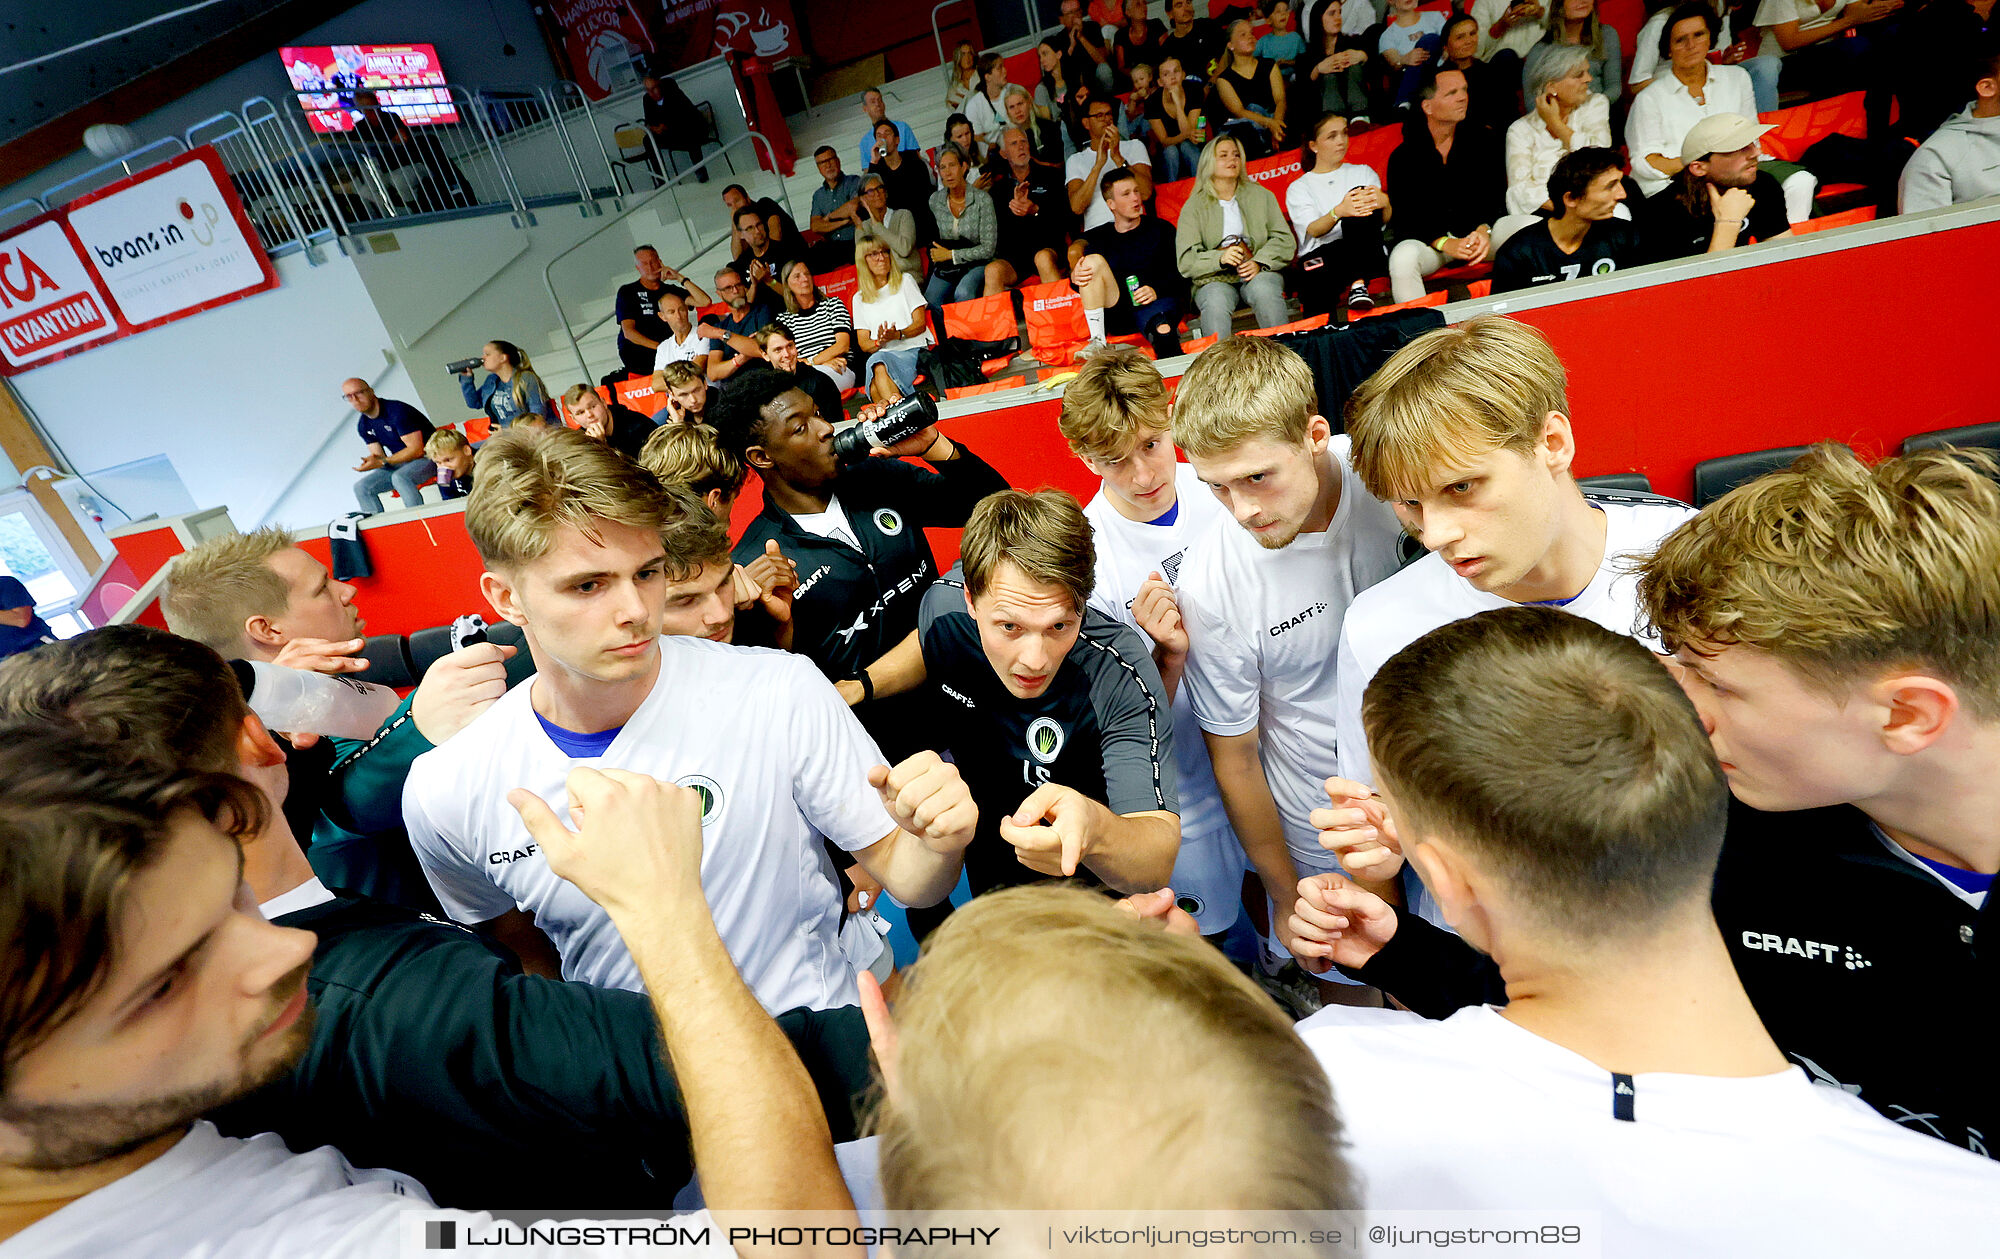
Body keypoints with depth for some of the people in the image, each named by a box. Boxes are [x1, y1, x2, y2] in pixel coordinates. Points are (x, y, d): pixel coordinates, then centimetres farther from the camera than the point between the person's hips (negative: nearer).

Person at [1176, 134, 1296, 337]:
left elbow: (1284, 240, 10)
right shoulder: (1194, 206, 10)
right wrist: (1220, 258, -19)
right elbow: (1185, 261, -1)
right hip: (1215, 278, -1)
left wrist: (1259, 263, -10)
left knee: (1263, 290, -33)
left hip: (1259, 273, 2)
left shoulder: (1260, 195, 19)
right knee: (1215, 303, -36)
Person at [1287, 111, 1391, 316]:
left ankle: (1359, 283, -39)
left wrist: (1384, 202, -16)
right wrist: (1338, 211, -27)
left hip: (1366, 254, 2)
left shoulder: (1364, 172, 27)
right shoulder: (1298, 188, 19)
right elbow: (1313, 230, -3)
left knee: (1362, 200, -27)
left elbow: (1386, 220, 11)